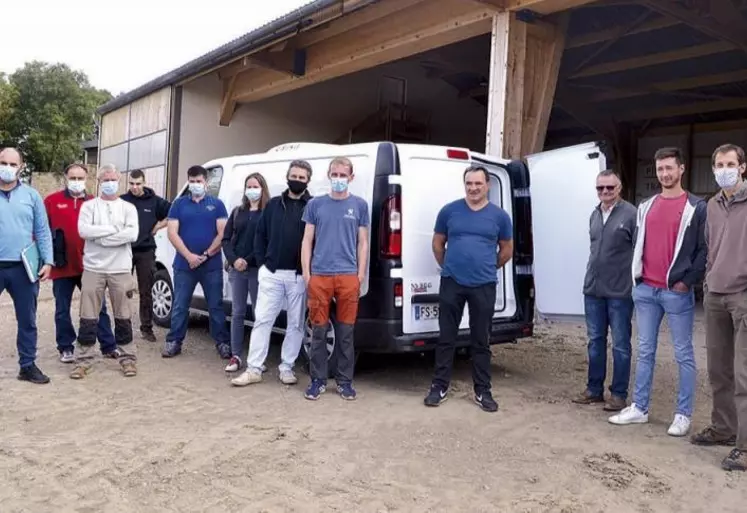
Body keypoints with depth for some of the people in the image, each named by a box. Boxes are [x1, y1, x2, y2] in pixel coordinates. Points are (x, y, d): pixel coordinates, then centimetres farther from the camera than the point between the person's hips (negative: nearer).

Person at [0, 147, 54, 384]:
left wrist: (47, 261, -2)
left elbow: (43, 232, 6)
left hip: (23, 268, 1)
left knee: (27, 320, 10)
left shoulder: (31, 195, 5)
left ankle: (28, 365, 22)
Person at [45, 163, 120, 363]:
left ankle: (108, 346, 14)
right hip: (62, 266, -1)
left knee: (98, 307, 7)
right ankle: (66, 348, 22)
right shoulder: (52, 201, 1)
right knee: (62, 310, 9)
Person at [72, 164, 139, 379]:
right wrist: (114, 229, -11)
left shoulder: (128, 208, 7)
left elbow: (132, 234, -10)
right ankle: (83, 360, 12)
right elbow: (83, 230, -11)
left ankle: (128, 358, 17)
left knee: (123, 317, 7)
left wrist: (102, 238, -12)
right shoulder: (89, 206, 7)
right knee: (88, 318, 3)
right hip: (93, 268, 0)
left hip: (121, 269, 0)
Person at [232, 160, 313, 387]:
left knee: (295, 324, 7)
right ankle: (254, 369, 8)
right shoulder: (273, 204, 11)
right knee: (262, 320, 2)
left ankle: (286, 368, 19)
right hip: (271, 273, 3)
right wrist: (261, 262, 5)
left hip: (298, 275, -2)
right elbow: (261, 235, 14)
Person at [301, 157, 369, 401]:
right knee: (319, 330, 5)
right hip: (319, 275, 0)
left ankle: (345, 381, 17)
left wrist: (361, 274, 2)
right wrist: (306, 273, 1)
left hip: (348, 276, 0)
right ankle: (318, 380, 17)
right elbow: (307, 241, 8)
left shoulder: (359, 205, 7)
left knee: (346, 332, 6)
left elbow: (362, 243, 9)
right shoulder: (315, 204, 7)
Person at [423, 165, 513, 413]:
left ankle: (483, 391, 18)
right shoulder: (449, 211, 1)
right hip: (451, 283, 0)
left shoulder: (499, 215, 2)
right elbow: (438, 243, 12)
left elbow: (507, 249, 14)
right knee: (446, 338, 6)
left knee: (481, 341, 8)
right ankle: (440, 386, 17)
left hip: (484, 286, 0)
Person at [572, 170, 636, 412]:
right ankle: (594, 389, 25)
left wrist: (636, 283, -11)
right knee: (595, 341, 14)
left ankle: (619, 394, 16)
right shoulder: (594, 215, 12)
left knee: (620, 344, 5)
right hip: (592, 289, 7)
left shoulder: (631, 214, -10)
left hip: (620, 291, -6)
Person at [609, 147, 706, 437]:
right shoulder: (645, 207, 14)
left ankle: (683, 415, 12)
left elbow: (705, 250, -5)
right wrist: (636, 277, 9)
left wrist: (687, 281, -11)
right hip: (645, 290, 5)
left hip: (677, 292, -5)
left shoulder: (696, 207, -2)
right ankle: (639, 408, 19)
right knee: (645, 351, 11)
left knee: (683, 355, 3)